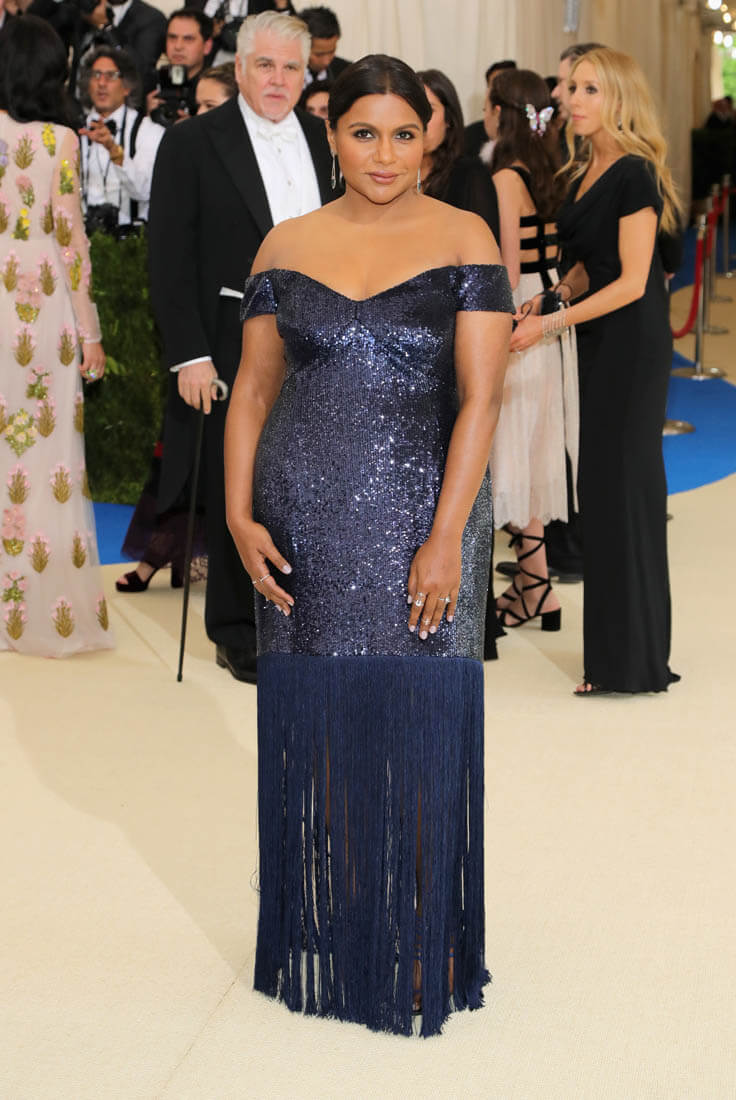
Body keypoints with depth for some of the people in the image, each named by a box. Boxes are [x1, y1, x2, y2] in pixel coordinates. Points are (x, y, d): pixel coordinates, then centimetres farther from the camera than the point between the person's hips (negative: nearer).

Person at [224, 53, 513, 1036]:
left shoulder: (465, 242, -2)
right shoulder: (287, 247, 7)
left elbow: (481, 396, -8)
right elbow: (253, 389, 10)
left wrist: (447, 536, -15)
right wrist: (240, 515, -1)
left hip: (420, 515, -3)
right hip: (304, 521, 3)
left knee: (419, 726, 1)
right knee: (310, 724, 9)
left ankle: (423, 945, 16)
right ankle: (326, 934, 25)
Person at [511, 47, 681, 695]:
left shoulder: (635, 174, -15)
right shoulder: (587, 171, 11)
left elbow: (631, 282, -18)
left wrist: (552, 323, -17)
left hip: (632, 346, -9)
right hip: (600, 344, 9)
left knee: (623, 485, -4)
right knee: (603, 484, 11)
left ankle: (632, 660, 5)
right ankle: (618, 646, 19)